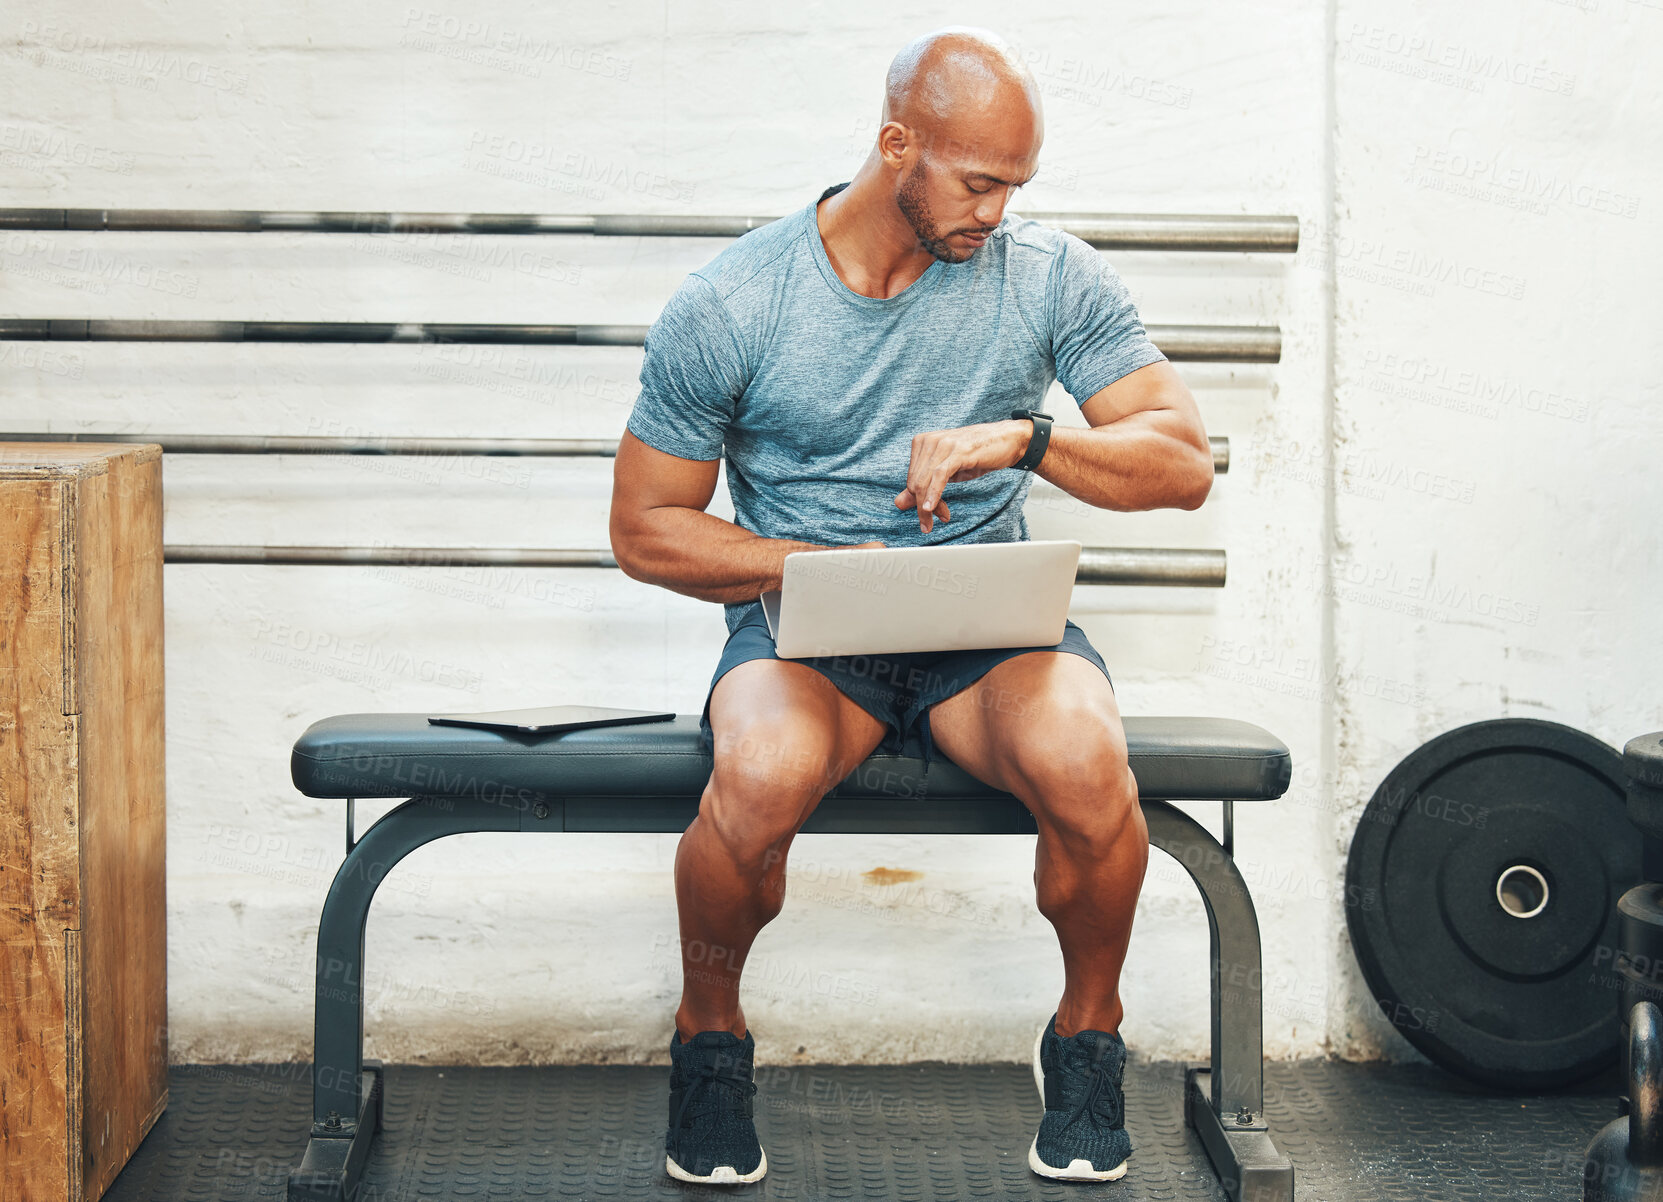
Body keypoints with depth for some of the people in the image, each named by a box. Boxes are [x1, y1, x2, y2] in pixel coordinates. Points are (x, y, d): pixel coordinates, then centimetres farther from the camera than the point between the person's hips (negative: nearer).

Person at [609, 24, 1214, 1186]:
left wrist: (1025, 438, -21)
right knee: (761, 776, -37)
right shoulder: (729, 306, -6)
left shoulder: (1054, 276, 0)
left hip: (991, 622, 2)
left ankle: (1090, 1033, -2)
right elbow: (646, 528, 0)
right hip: (801, 624, -1)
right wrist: (818, 563, -15)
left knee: (1084, 760, -33)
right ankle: (710, 1033, -3)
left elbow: (1184, 464, -3)